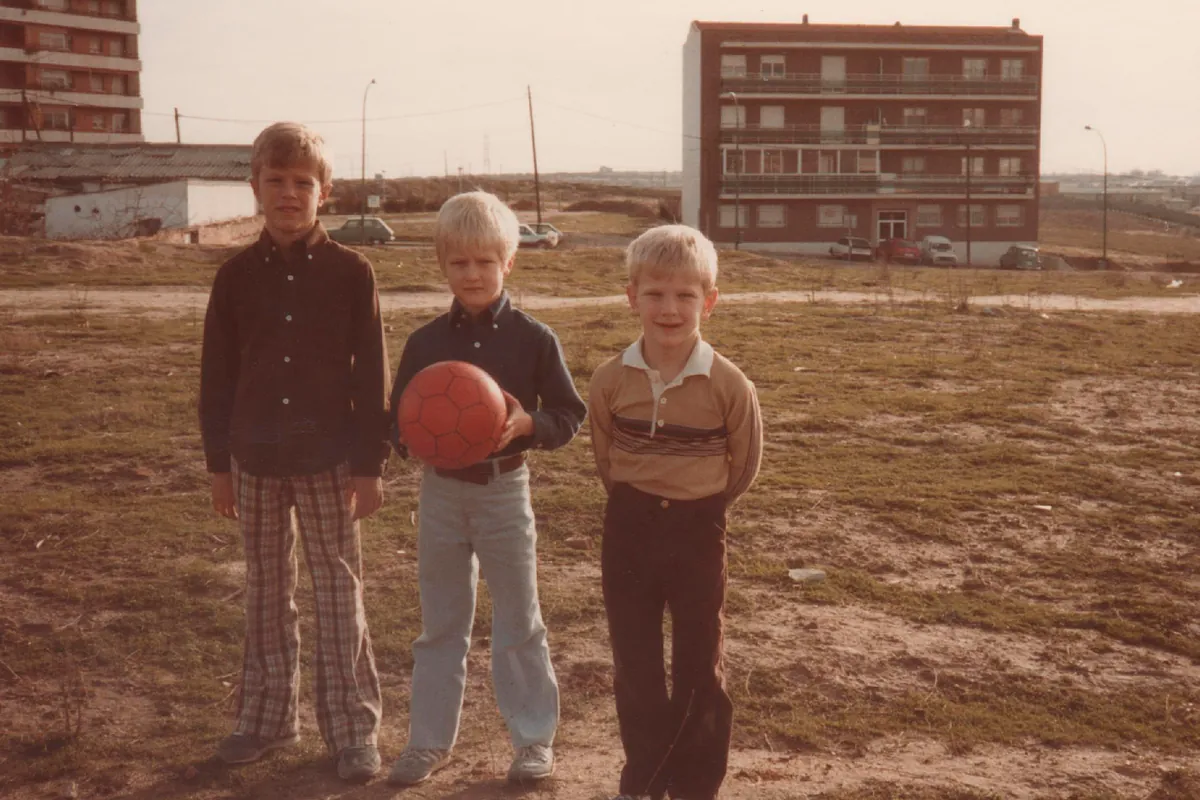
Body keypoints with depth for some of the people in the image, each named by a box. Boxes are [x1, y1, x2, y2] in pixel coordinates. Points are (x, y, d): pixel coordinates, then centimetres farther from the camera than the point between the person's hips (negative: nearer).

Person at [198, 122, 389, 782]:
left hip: (328, 460, -3)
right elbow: (217, 376, 6)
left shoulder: (351, 272, -5)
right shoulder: (237, 275, 2)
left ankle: (353, 728, 13)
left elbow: (371, 376, -4)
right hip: (256, 460, 3)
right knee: (265, 590, 13)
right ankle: (266, 716, 27)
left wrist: (370, 466, -6)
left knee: (339, 590, 4)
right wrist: (219, 464, 6)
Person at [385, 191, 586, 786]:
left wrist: (527, 423, -23)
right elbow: (398, 420, 5)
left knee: (519, 621, 8)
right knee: (439, 624, 12)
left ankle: (534, 737, 22)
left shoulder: (534, 339, -6)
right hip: (441, 490, 2)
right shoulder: (424, 342, 0)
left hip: (504, 490, -2)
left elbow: (569, 416, -4)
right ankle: (429, 740, 24)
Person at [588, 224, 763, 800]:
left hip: (698, 532, -2)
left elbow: (744, 464, 1)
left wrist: (698, 505, 9)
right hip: (629, 528, 2)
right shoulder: (611, 379, -9)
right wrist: (637, 499, 11)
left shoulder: (728, 385, -15)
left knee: (699, 667, 9)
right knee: (634, 665, 11)